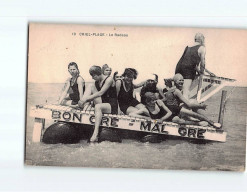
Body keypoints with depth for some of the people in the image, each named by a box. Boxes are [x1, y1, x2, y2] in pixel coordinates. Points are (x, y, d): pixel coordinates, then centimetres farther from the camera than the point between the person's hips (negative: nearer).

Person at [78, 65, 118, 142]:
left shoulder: (109, 79, -10)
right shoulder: (96, 83, 13)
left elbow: (100, 93, -20)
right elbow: (94, 95, 4)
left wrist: (86, 98, -23)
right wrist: (84, 100, -15)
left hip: (113, 106, -7)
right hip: (103, 104, 7)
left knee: (98, 106, -35)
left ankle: (95, 134, -48)